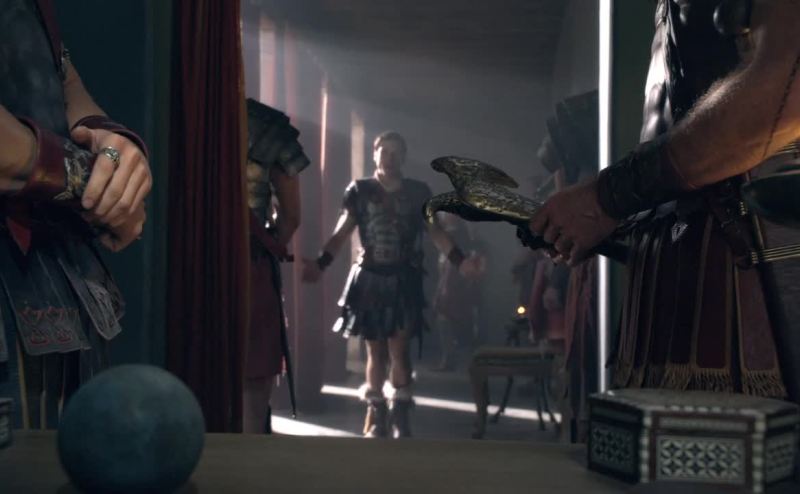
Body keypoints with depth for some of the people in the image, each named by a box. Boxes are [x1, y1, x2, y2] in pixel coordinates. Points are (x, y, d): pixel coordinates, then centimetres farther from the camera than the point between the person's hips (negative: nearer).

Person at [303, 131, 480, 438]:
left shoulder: (418, 192, 5)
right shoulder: (359, 190, 3)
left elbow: (436, 233, 5)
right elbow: (342, 233, -1)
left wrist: (460, 260, -10)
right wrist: (320, 263, -15)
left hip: (404, 279, 0)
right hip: (370, 278, 0)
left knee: (398, 348, -6)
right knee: (375, 349, 5)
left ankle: (400, 415, 3)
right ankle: (376, 415, 13)